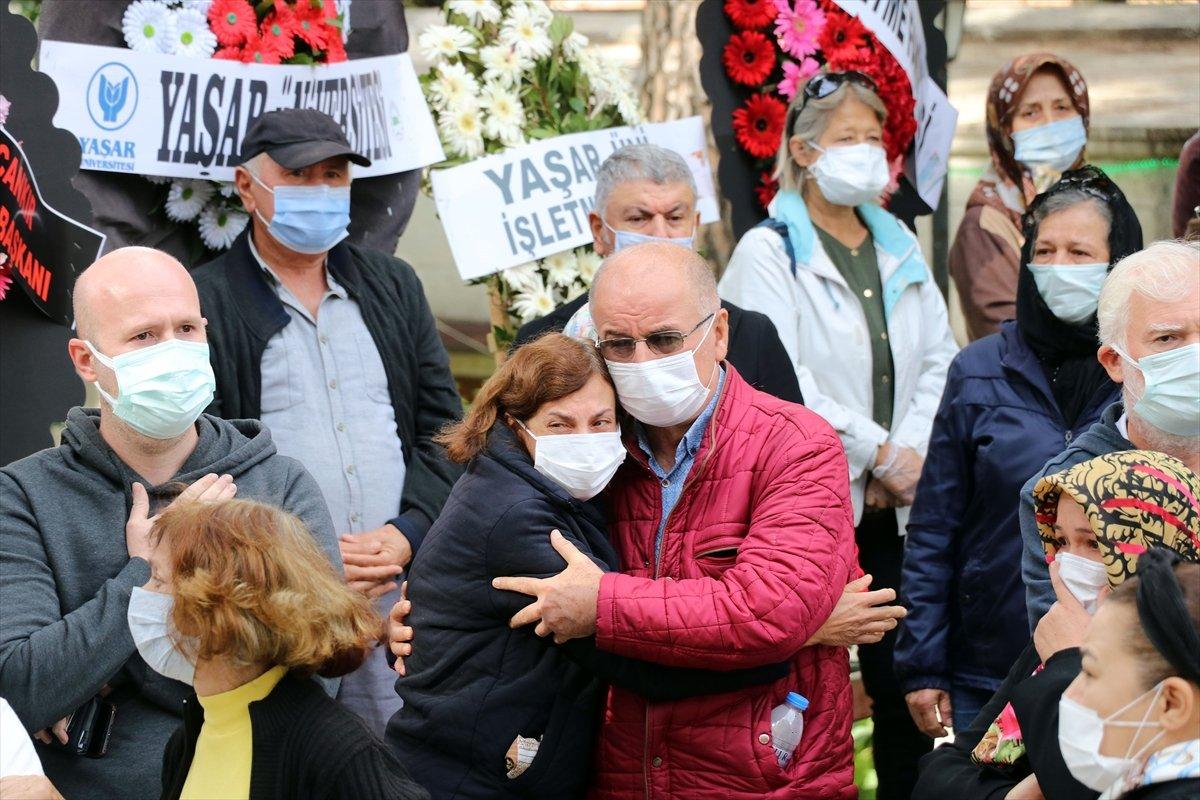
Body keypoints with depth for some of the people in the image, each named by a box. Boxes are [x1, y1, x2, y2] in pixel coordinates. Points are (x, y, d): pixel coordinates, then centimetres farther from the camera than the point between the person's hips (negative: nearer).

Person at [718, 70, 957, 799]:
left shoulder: (900, 247, 14)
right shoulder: (769, 252, -5)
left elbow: (940, 361, 9)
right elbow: (781, 383, -15)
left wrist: (912, 454, -6)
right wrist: (878, 453, -13)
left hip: (896, 504, 5)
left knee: (906, 683, 5)